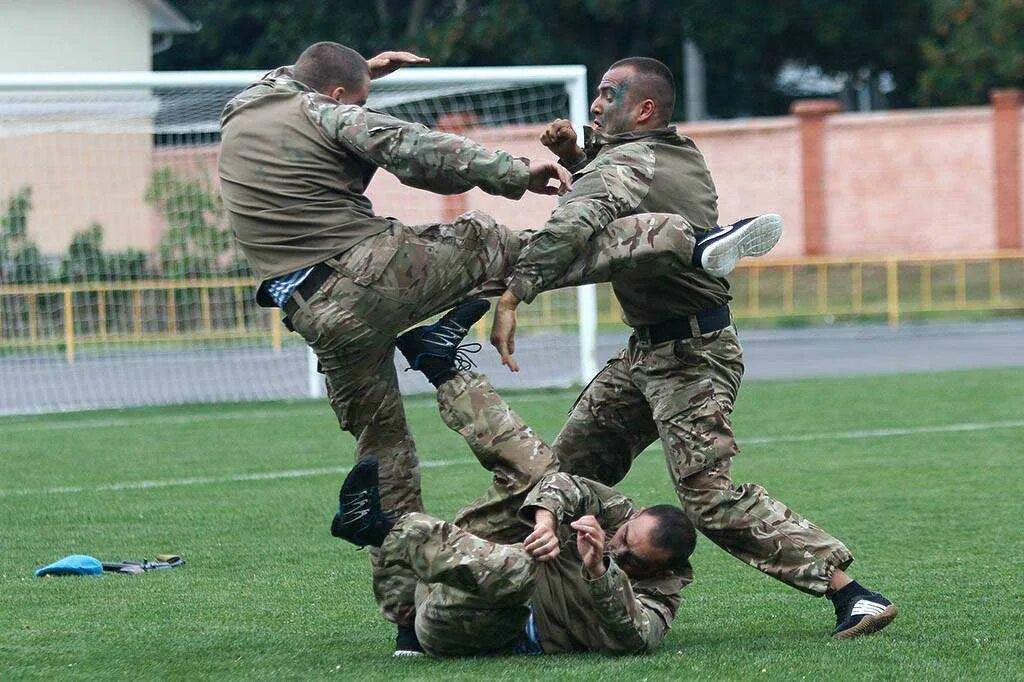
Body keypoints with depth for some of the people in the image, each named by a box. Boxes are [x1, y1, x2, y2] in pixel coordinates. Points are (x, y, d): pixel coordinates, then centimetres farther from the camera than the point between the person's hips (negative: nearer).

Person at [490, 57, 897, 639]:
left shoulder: (625, 163, -17)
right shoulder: (683, 154, 11)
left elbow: (573, 223, -36)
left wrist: (513, 296, -43)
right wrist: (574, 155, 10)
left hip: (689, 358, -10)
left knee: (713, 499, -16)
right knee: (570, 466, 12)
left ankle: (852, 595, -17)